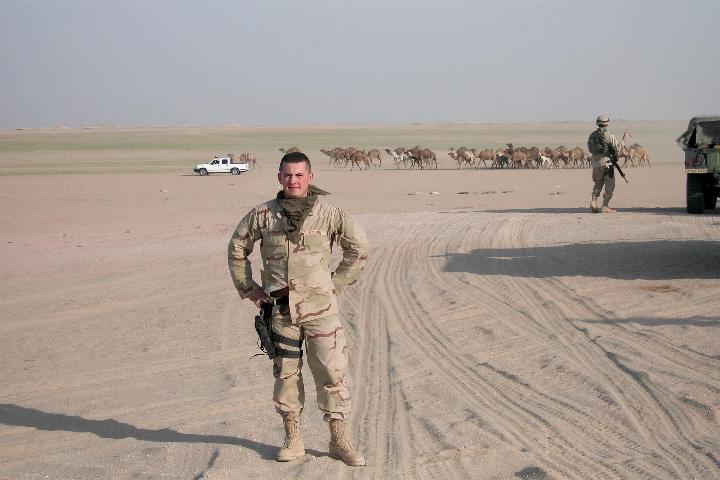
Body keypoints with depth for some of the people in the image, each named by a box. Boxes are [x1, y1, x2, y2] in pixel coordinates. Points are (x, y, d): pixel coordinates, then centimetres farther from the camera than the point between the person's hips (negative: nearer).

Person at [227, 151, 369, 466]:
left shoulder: (327, 213, -1)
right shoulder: (263, 215, 4)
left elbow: (358, 247, 8)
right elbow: (237, 248, 17)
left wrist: (337, 284, 5)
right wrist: (247, 288, 11)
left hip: (320, 307, -2)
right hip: (281, 308, 2)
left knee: (332, 372, -3)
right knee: (286, 374, 8)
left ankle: (339, 440, 8)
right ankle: (293, 440, 20)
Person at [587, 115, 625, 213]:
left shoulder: (592, 136, 5)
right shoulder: (608, 136, -12)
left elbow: (590, 149, 15)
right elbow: (618, 148, -11)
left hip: (596, 163, 6)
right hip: (606, 162, -6)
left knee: (598, 184, 19)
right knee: (609, 185, 4)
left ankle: (593, 202, 2)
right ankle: (605, 206, 0)